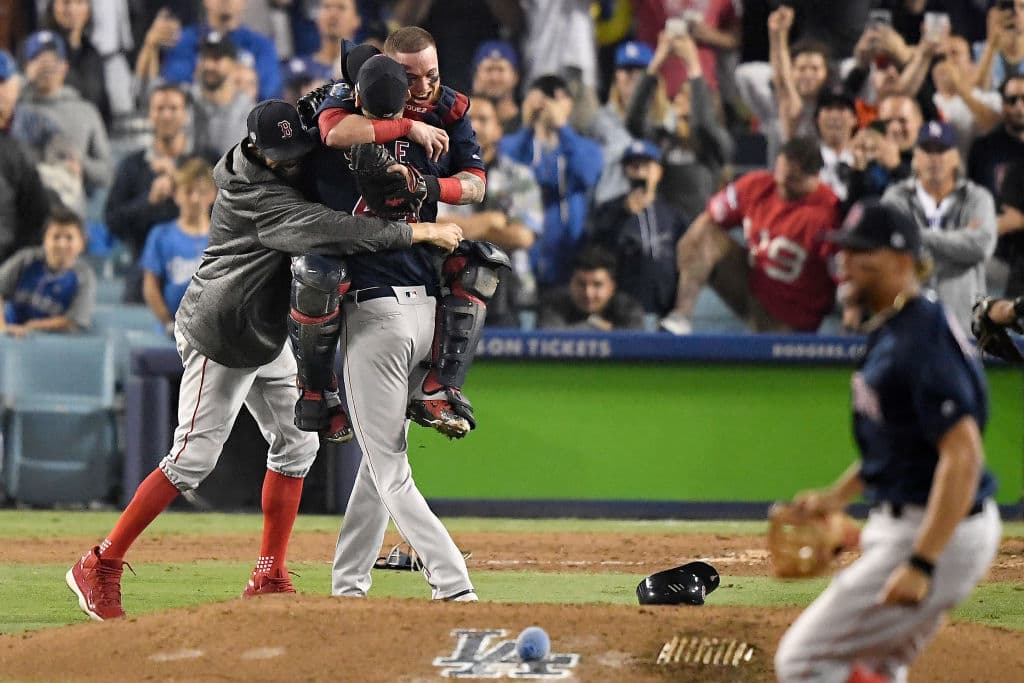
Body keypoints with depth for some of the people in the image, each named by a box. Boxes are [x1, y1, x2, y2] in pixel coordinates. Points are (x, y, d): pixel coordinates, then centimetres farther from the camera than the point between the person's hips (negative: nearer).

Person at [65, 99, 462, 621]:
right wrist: (420, 232, -35)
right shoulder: (261, 197, -26)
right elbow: (329, 232, -37)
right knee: (193, 458, -10)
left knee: (296, 442, 9)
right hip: (221, 336, -10)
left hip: (265, 336, 10)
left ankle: (268, 580, 13)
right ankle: (100, 567, -3)